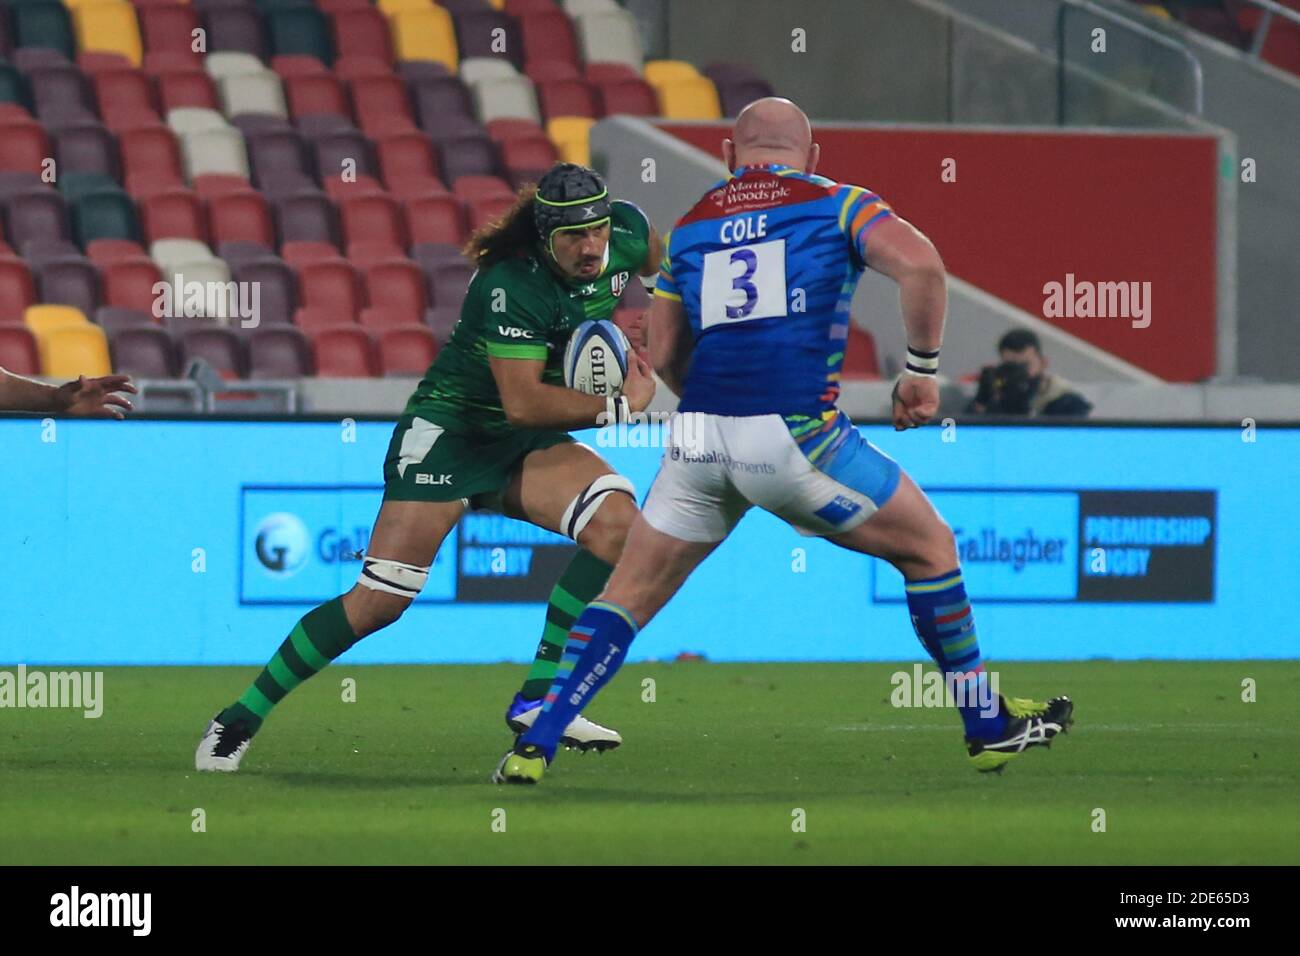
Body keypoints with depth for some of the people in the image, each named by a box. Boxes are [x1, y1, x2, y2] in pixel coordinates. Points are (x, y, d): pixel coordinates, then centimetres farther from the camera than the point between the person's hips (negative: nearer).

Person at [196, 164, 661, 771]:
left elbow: (653, 263, 21)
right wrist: (619, 407, -25)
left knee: (615, 517, -23)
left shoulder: (627, 234, -7)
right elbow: (522, 403, -32)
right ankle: (243, 716, 2)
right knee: (379, 600, -14)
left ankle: (538, 699, -19)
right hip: (451, 425, -6)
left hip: (524, 445, 6)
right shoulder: (511, 283, -27)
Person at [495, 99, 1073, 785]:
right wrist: (922, 370, -1)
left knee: (629, 595, 16)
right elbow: (919, 264, -10)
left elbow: (664, 355, 22)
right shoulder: (834, 202, 8)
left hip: (697, 441, 3)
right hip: (793, 433, -3)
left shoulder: (690, 225, 19)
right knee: (929, 548, 15)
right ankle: (988, 727, 19)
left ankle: (533, 748, 5)